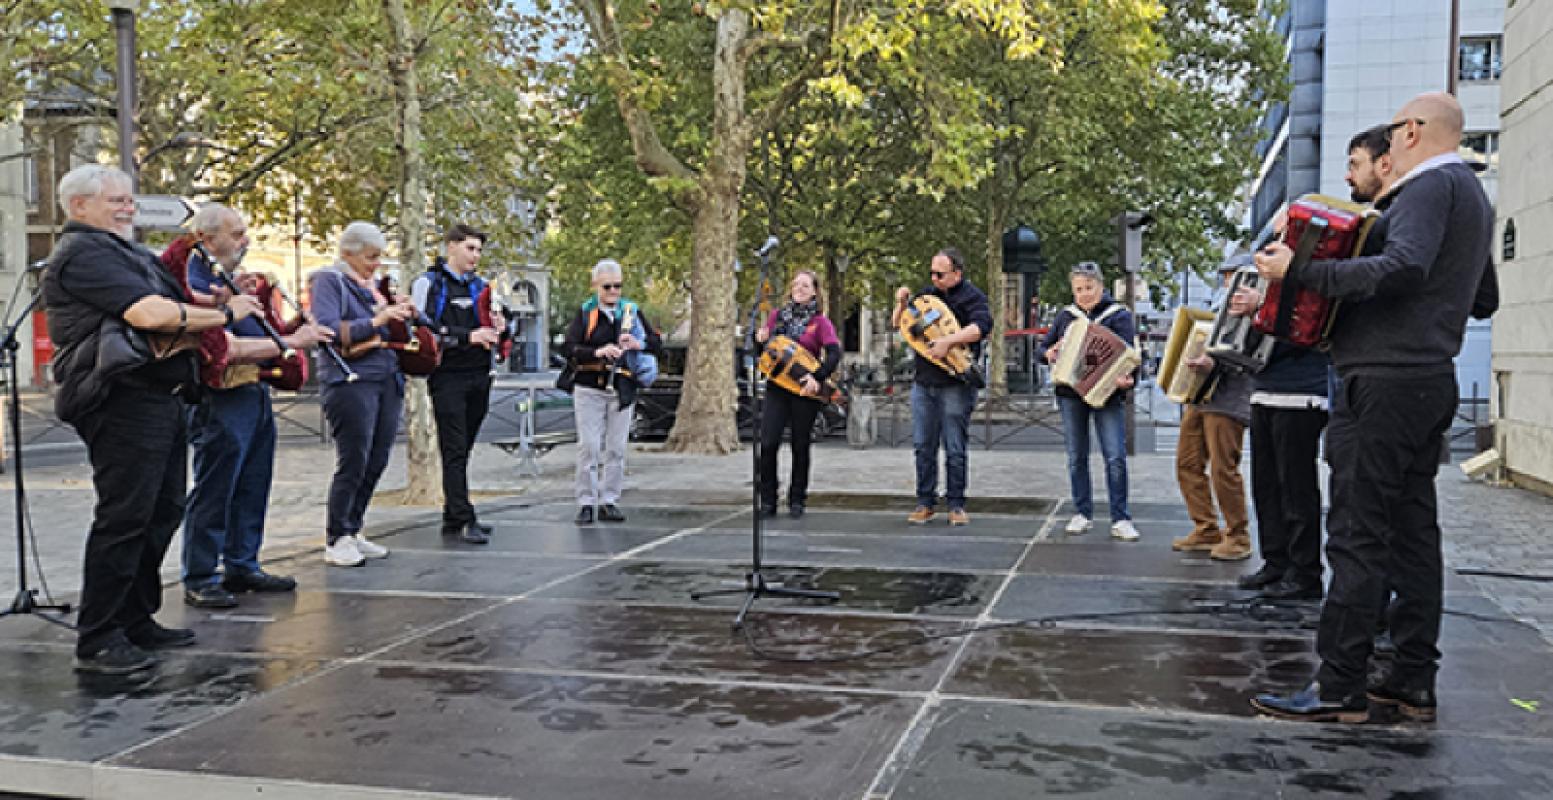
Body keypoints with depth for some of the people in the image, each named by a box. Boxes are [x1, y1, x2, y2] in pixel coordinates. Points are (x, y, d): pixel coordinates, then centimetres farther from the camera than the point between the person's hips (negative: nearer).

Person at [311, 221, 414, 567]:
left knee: (376, 462, 7)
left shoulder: (371, 285, 20)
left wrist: (399, 316, 4)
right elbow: (328, 330, -16)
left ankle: (352, 532, 18)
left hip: (387, 381, 8)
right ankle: (335, 540, 3)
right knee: (353, 463, -7)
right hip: (350, 381, -8)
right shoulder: (329, 280, -3)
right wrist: (375, 321, -20)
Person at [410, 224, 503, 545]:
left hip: (479, 377, 6)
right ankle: (463, 520, -8)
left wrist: (494, 329, 1)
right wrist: (467, 337, -19)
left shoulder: (479, 285, 18)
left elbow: (488, 328, 26)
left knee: (463, 449, 9)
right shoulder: (428, 283, -1)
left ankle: (452, 516, 16)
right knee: (454, 450, -7)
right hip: (448, 377, -6)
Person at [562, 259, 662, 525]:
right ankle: (586, 503, 3)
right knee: (588, 446, -4)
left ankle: (609, 502, 13)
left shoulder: (632, 311, 9)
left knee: (616, 448, 5)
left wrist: (639, 344, -14)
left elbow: (657, 342, 8)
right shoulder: (585, 313, 2)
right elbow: (568, 348, -8)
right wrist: (597, 352, -24)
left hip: (622, 390, 2)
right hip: (589, 389, -2)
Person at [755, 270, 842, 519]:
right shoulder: (777, 315, 10)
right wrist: (761, 340, -4)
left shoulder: (819, 321, -2)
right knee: (768, 443, -6)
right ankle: (768, 501, 5)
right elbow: (764, 347, 19)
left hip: (805, 389, -3)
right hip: (777, 386, 3)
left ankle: (797, 500, 18)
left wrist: (818, 377, -26)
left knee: (800, 446, 6)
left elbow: (834, 353, -13)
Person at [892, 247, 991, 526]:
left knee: (955, 448, 0)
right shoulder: (927, 294, 14)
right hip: (923, 381, 6)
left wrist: (948, 340, -29)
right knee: (923, 446, 7)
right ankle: (925, 503, 14)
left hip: (956, 385, -5)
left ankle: (956, 505, 9)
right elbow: (898, 325, 20)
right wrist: (902, 303, 0)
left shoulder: (971, 296, -4)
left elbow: (982, 325, -22)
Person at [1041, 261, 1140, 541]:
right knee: (1077, 457, 8)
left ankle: (1120, 520, -2)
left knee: (1116, 457, -8)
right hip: (1071, 392, 3)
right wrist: (1050, 353, -7)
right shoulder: (1066, 315, 11)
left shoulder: (1118, 315, 0)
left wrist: (1126, 377, -32)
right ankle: (1082, 513, 18)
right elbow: (1044, 346, 17)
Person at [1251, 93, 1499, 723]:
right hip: (1431, 381, 10)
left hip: (1386, 380, -10)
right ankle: (1414, 683, 14)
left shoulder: (1430, 185, -8)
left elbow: (1404, 265, -27)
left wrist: (1300, 272, -25)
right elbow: (1484, 300, 30)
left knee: (1357, 534, -9)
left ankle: (1340, 687, -7)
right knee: (1413, 530, 10)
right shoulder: (1473, 197, 23)